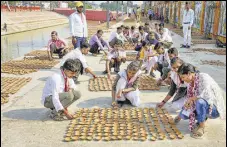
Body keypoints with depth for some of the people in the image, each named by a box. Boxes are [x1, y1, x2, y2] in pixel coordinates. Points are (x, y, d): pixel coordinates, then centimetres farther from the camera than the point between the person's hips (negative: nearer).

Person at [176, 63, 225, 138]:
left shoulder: (203, 77, -20)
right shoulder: (190, 83, 2)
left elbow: (206, 94, -35)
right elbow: (188, 100, 9)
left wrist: (191, 99, -23)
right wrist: (180, 115, 11)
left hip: (214, 109, -7)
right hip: (202, 107, 8)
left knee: (200, 102, -37)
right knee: (184, 114, -10)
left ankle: (202, 127, -14)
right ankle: (202, 119, 14)